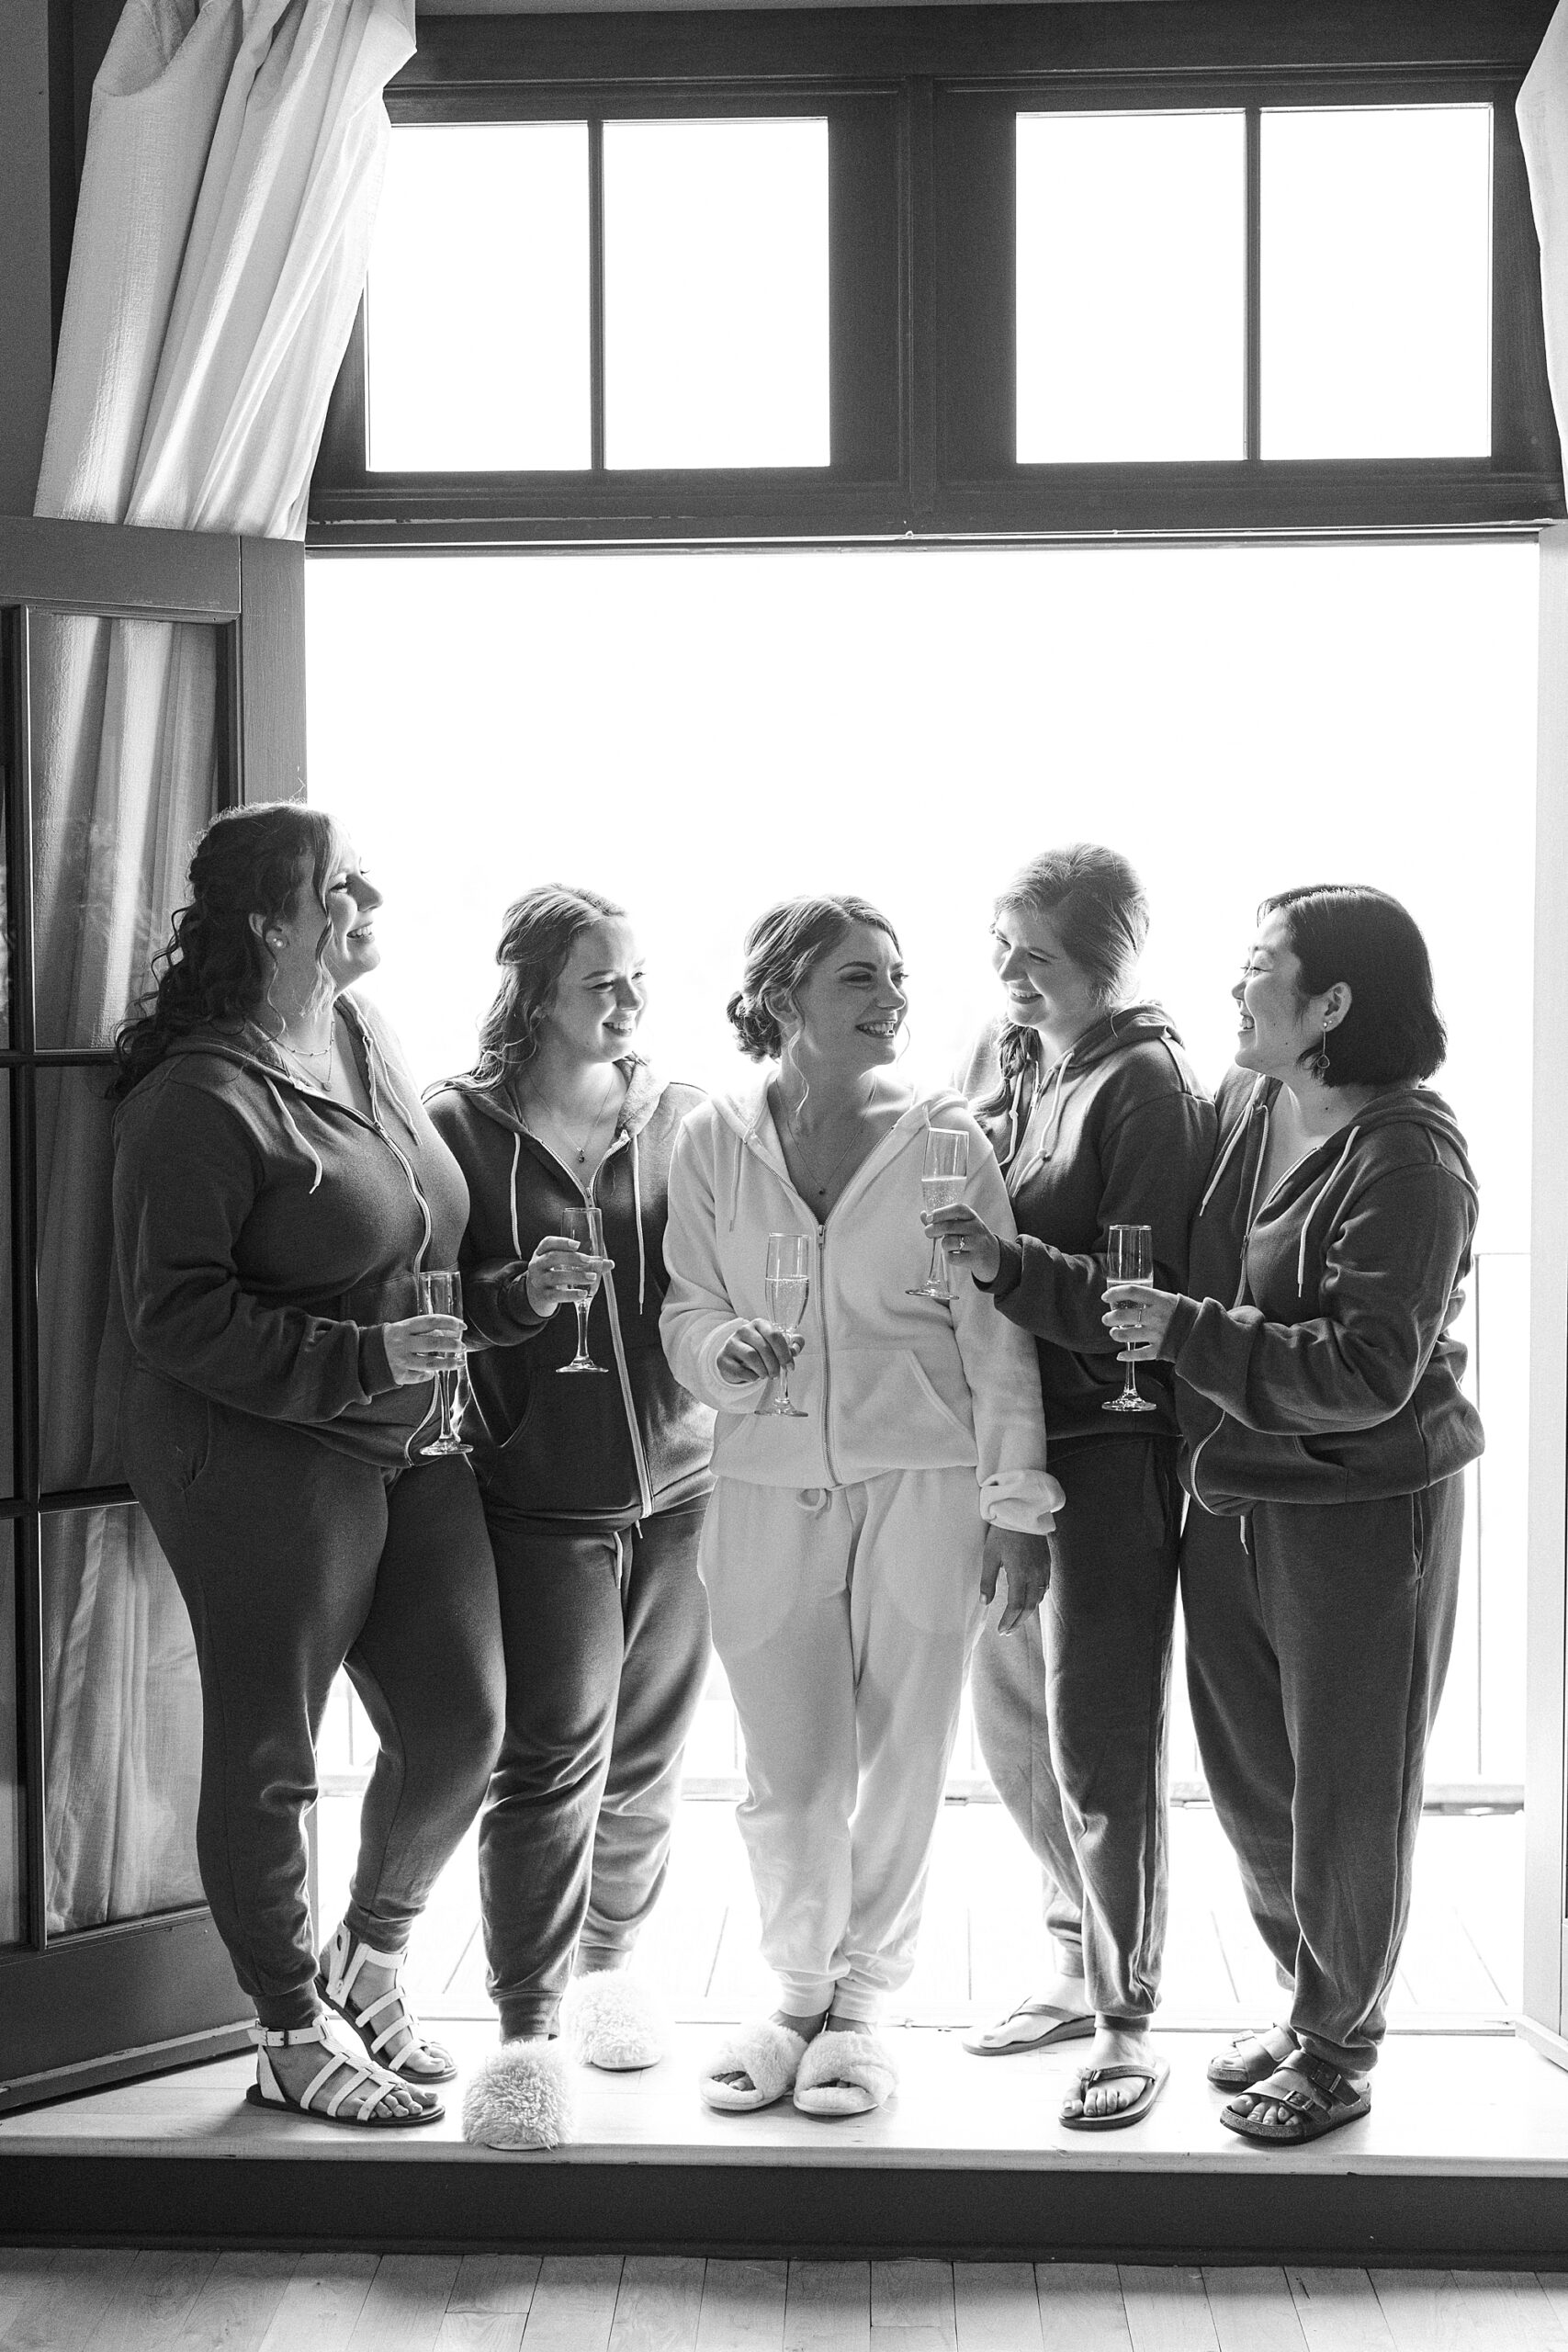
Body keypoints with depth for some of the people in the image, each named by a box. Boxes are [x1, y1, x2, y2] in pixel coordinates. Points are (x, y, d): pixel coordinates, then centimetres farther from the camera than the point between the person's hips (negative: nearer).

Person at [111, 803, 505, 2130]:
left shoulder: (367, 1041, 10)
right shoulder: (201, 1100, -15)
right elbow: (177, 1315, -18)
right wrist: (359, 1360, -21)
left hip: (409, 1447, 8)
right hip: (261, 1459, -8)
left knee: (463, 1722, 9)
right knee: (268, 1755, 5)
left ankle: (369, 1959, 34)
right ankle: (293, 2038, 23)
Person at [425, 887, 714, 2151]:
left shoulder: (687, 1120, 6)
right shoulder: (459, 1127, -3)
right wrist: (520, 1293, -19)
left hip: (680, 1482, 4)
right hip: (539, 1492, -3)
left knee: (649, 1752, 13)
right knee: (552, 1754, -7)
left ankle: (611, 1957, 34)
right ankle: (529, 2027, 3)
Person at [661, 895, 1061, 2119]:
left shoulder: (944, 1133, -3)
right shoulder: (712, 1143, 1)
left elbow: (995, 1330, -1)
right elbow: (686, 1314, 8)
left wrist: (1017, 1501, -4)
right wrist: (728, 1351, -15)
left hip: (922, 1478, -1)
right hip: (767, 1484, 1)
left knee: (900, 1759, 7)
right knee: (789, 1772, 4)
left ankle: (861, 2000, 26)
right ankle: (797, 1986, 28)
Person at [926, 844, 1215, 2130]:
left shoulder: (1149, 1084, -12)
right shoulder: (1000, 1055, 9)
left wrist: (1012, 1263, -31)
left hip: (1110, 1439, -8)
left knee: (1099, 1740, -2)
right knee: (1011, 1716, 16)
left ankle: (1127, 2020, 13)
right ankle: (1081, 1963, 34)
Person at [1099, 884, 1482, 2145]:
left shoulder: (1404, 1154, -19)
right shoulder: (1241, 1103, 3)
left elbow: (1366, 1372, -24)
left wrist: (1188, 1331, -22)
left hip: (1363, 1512, -7)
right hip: (1230, 1498, 7)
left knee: (1348, 1795, 8)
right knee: (1250, 1780, 18)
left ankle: (1338, 2042, 27)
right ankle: (1310, 1999, 38)